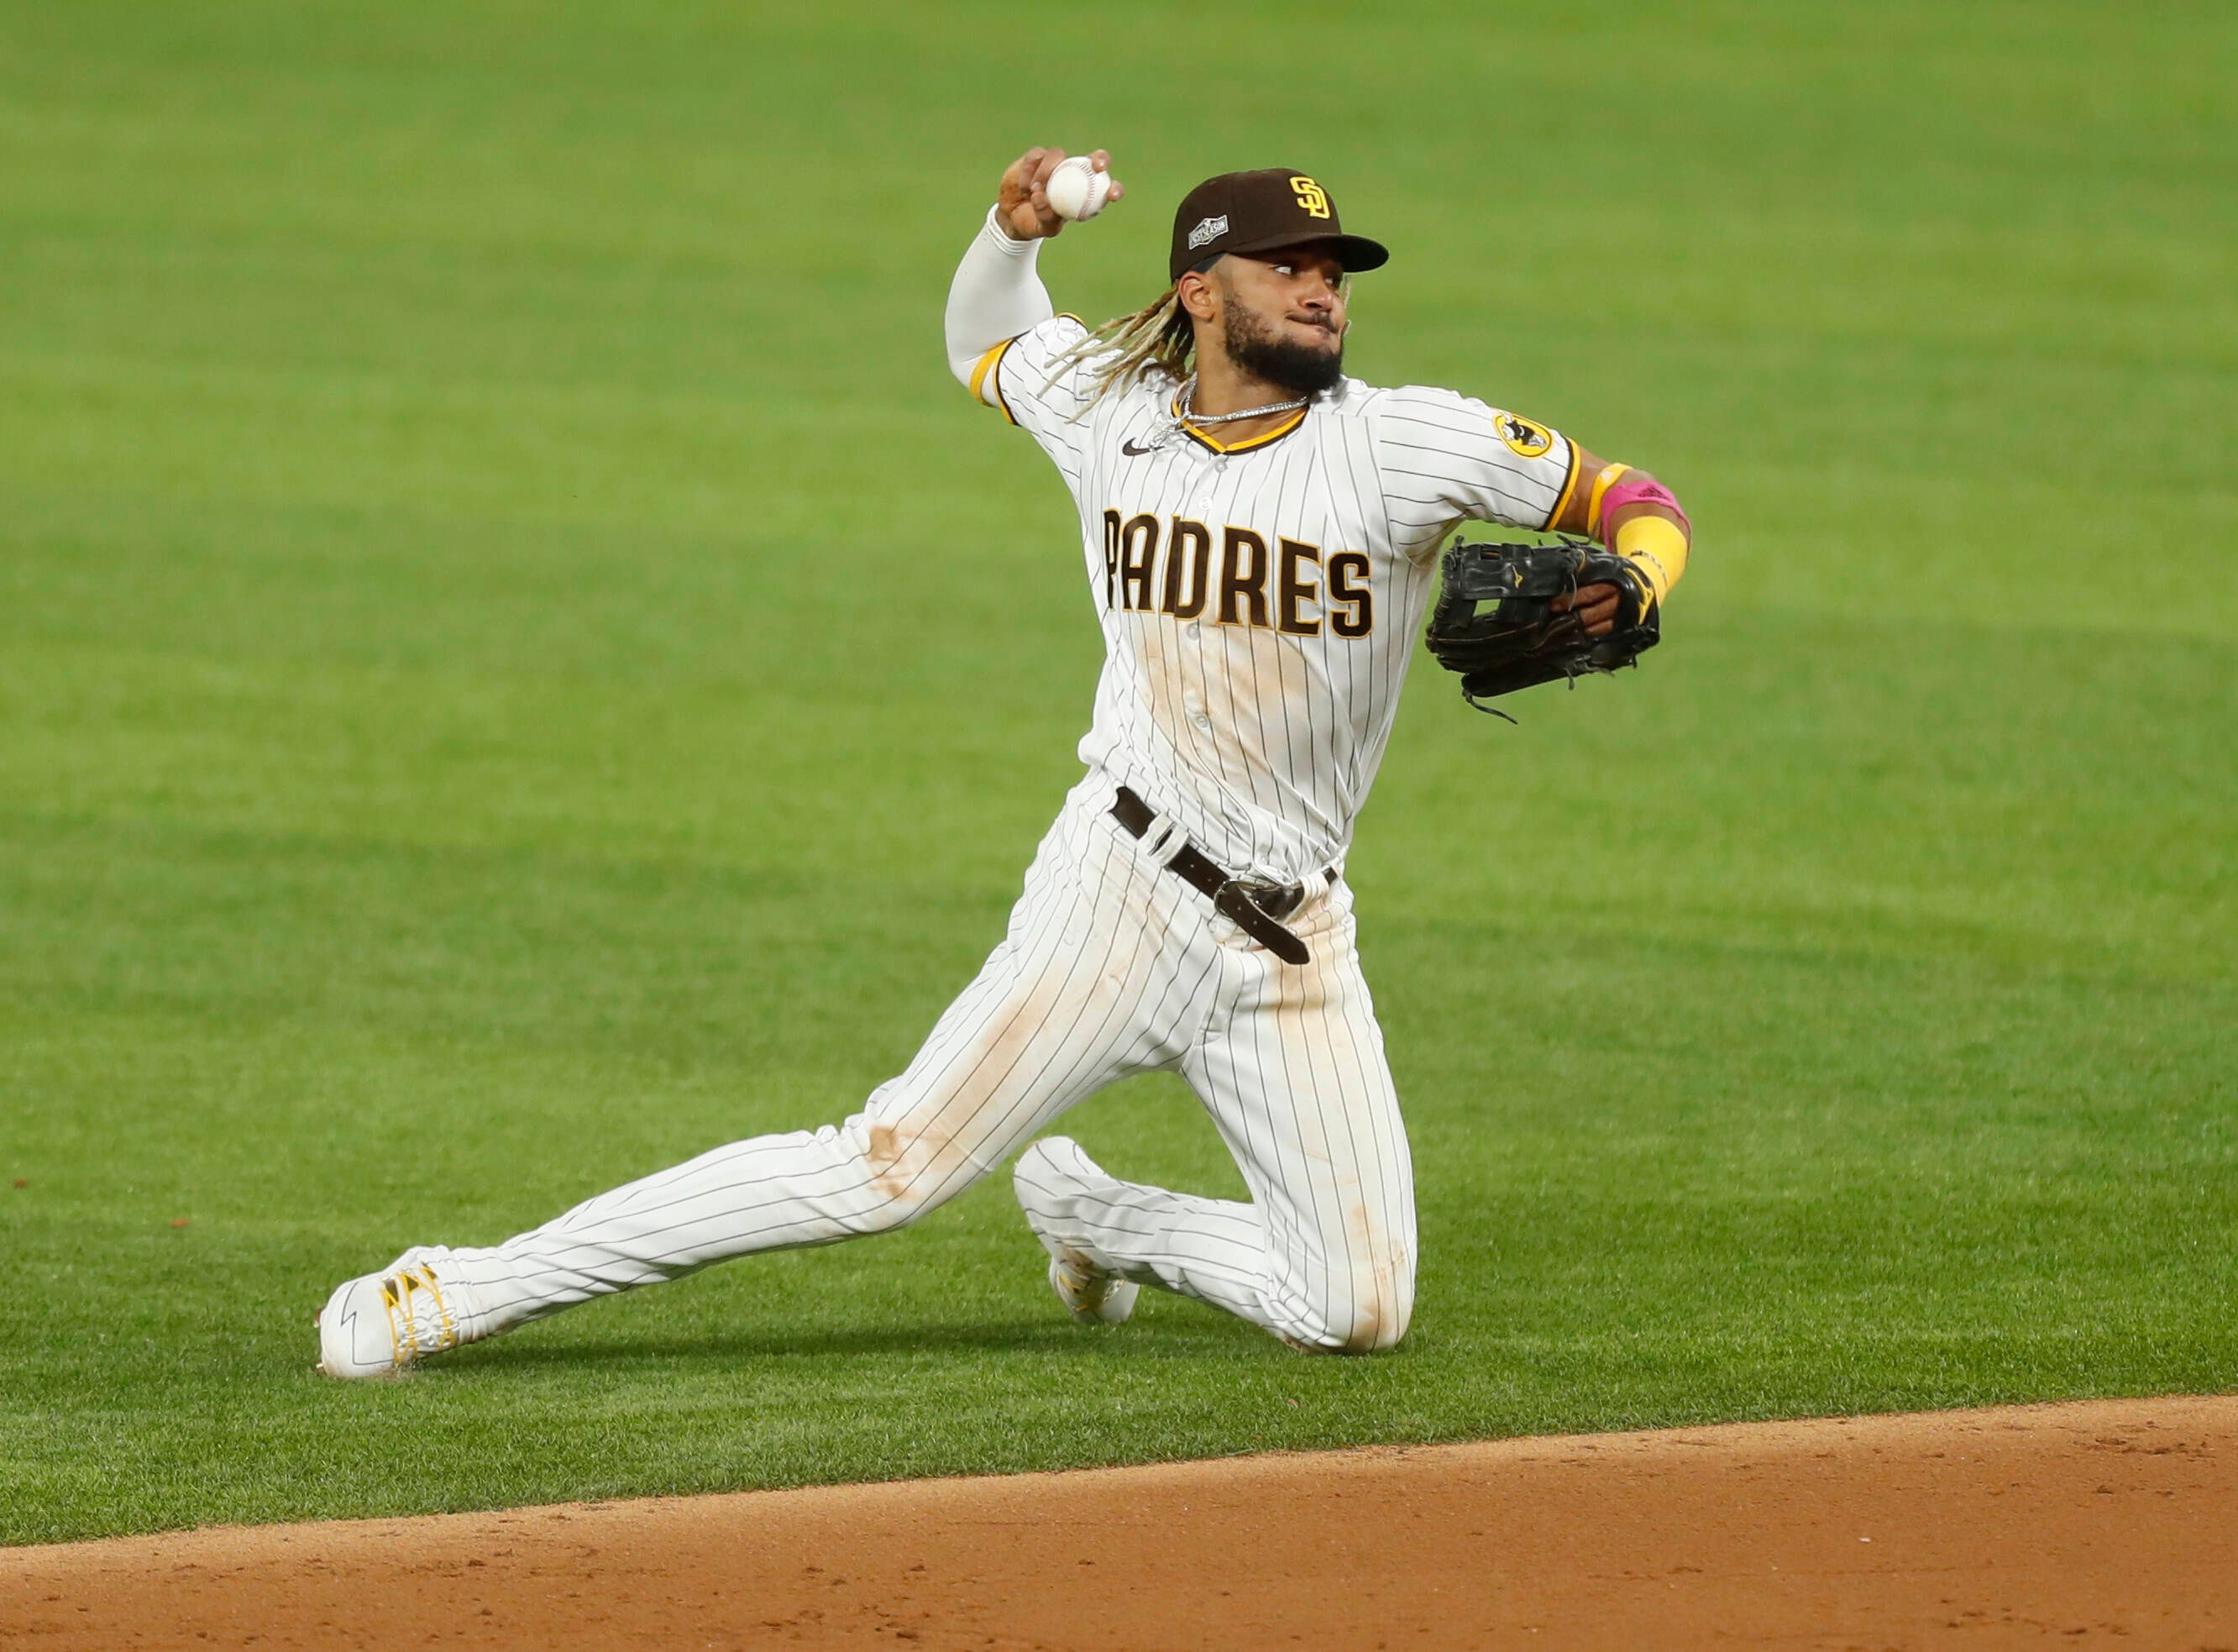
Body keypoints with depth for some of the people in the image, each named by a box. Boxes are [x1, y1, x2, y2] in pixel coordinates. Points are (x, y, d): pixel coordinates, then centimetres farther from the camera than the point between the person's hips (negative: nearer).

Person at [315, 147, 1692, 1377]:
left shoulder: (1402, 443, -7)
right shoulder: (1104, 408, 2)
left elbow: (1641, 506, -3)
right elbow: (981, 336, 24)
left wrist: (1625, 596, -25)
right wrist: (1014, 233, 3)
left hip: (1296, 942, 2)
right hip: (1124, 886, -1)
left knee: (1361, 1311, -3)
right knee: (894, 1166, -13)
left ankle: (1091, 1218, 23)